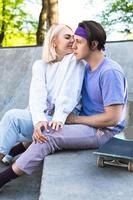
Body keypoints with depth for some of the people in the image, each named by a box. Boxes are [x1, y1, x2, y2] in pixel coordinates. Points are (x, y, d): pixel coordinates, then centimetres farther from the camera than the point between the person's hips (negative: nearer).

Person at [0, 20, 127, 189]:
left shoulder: (109, 72, -19)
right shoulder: (87, 68, 10)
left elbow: (112, 118, -22)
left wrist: (74, 119, -11)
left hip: (104, 131, -9)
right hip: (88, 124, 9)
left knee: (49, 136, -22)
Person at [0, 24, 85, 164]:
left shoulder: (75, 61, -1)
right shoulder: (40, 65, 8)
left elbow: (69, 93, -14)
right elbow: (37, 94, -9)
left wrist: (59, 118, -29)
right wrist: (39, 119, -27)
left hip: (57, 121, -4)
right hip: (42, 117, 4)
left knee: (13, 116, -22)